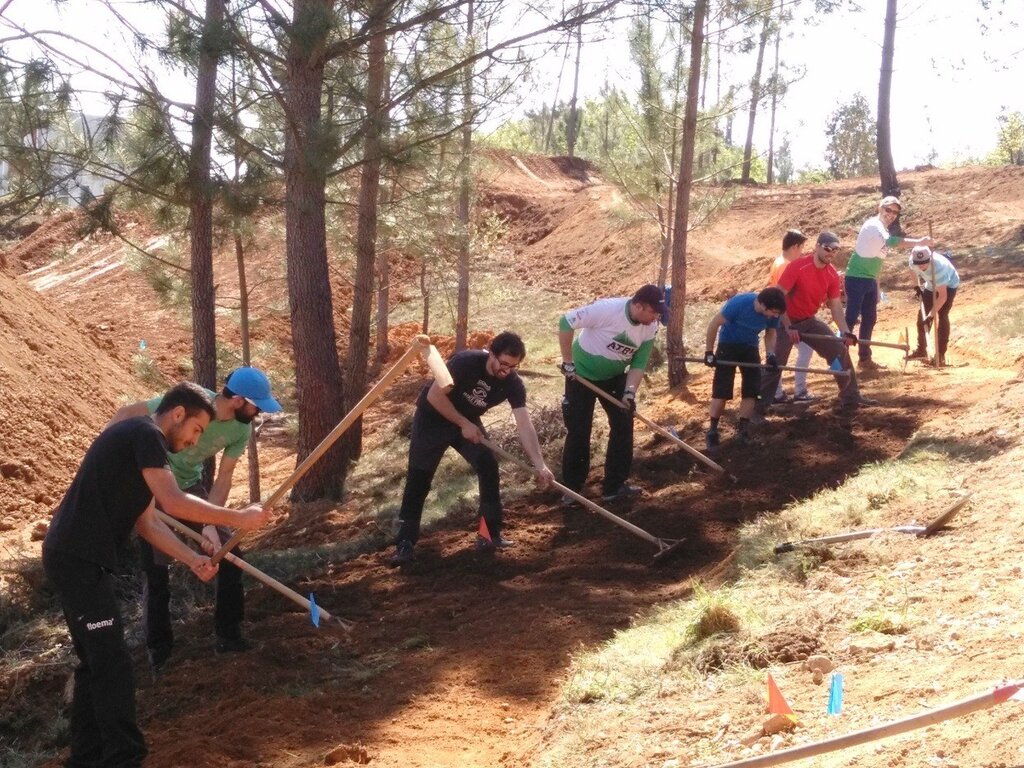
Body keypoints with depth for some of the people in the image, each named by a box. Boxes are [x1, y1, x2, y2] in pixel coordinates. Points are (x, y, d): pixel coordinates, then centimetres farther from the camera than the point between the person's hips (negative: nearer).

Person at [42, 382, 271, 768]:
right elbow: (174, 503, -19)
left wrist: (193, 560, 7)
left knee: (96, 662, 16)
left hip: (77, 558, 11)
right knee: (112, 663, -7)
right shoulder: (144, 433, -11)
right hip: (78, 559, -11)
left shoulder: (140, 443, 20)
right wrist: (238, 518, -12)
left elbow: (147, 523, 17)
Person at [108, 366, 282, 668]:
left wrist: (211, 525, -24)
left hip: (190, 486, 5)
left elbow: (223, 479, -12)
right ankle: (158, 650, 15)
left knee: (230, 556, 1)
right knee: (156, 571, -3)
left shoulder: (241, 430, -16)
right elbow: (125, 414, -22)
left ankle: (228, 636, 15)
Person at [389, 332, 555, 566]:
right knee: (418, 479, -5)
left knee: (489, 466, -10)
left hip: (468, 422, 4)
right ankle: (405, 542, 4)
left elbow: (525, 426, -24)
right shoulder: (466, 362, -33)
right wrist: (463, 424, -24)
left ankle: (490, 534, 0)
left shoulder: (513, 384, -19)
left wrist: (540, 465, -33)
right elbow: (434, 396, -28)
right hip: (432, 419, -4)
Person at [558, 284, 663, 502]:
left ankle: (614, 486, 11)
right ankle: (571, 488, 12)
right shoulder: (607, 309, -32)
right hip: (582, 374, -5)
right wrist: (567, 362, -23)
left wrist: (630, 391, -20)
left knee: (623, 426, 1)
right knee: (578, 431, -2)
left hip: (614, 377, 5)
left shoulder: (650, 328, -13)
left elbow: (639, 362, -5)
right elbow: (566, 322, -26)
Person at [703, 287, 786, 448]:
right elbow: (714, 324, -22)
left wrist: (770, 354, -18)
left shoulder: (773, 313, -19)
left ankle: (742, 429, 11)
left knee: (752, 390, -2)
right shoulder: (739, 303, -33)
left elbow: (770, 333, 0)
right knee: (721, 390, -8)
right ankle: (712, 431, 5)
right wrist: (709, 352, -17)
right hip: (728, 345, -4)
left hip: (750, 347, 4)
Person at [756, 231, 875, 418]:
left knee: (840, 350, 4)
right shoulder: (798, 266, -24)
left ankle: (850, 397, 16)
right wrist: (788, 327, -28)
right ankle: (758, 409, -3)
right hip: (787, 321, -6)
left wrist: (845, 332, -12)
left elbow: (835, 305, 1)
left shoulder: (832, 274, -6)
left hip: (809, 321, 6)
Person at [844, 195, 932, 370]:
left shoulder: (883, 229, 15)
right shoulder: (873, 225, -15)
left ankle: (864, 359, 18)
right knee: (851, 318, -12)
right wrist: (918, 242, -41)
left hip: (870, 280, 10)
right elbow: (891, 241, -36)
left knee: (869, 319, 11)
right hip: (856, 278, -10)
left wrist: (877, 287, 21)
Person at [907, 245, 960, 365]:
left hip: (949, 285, -6)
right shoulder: (913, 261, -26)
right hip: (931, 285, 6)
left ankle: (940, 355, -14)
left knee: (942, 316, -18)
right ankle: (921, 350, 20)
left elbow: (943, 296, -41)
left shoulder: (938, 267, -43)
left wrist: (931, 314, -42)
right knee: (922, 315, 4)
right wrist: (919, 285, 1)